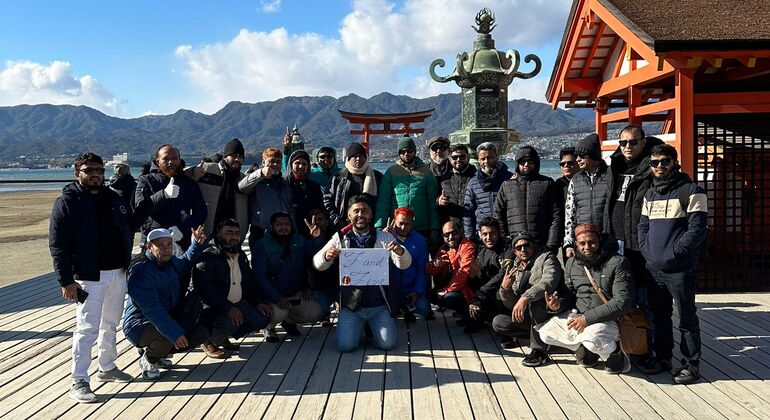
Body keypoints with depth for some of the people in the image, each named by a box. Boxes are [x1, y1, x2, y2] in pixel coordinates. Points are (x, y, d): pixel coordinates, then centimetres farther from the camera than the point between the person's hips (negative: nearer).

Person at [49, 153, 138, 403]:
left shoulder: (113, 199, 11)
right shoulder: (67, 202, -7)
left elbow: (130, 227, 23)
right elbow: (57, 244, -11)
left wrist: (126, 259, 13)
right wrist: (66, 281, -16)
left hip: (118, 273, 6)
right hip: (88, 277, -6)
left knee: (111, 324, 17)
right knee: (87, 328, -7)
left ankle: (107, 368, 32)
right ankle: (79, 382, 2)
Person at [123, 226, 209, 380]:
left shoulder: (172, 262, 5)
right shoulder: (141, 271, -23)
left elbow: (186, 262, 32)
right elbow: (152, 309, -31)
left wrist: (197, 244, 14)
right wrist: (174, 333, -38)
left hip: (170, 319, 8)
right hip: (140, 325, -8)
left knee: (202, 334, -7)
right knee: (167, 337, -37)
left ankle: (156, 351, 10)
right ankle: (148, 361, -2)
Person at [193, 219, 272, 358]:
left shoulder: (241, 256, 11)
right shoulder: (207, 257, -16)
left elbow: (250, 281, 20)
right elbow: (204, 288, -27)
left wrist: (259, 302, 2)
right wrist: (228, 308, -35)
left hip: (238, 303, 8)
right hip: (213, 307, -8)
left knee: (263, 318, -9)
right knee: (230, 321, -36)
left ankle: (224, 337, 10)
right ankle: (209, 342, -3)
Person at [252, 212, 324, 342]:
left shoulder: (301, 241, 3)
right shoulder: (262, 246, -8)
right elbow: (260, 277, -15)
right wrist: (277, 298, -24)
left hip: (296, 294, 4)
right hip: (272, 296, -4)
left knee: (316, 313, -16)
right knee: (278, 313, -33)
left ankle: (289, 321, 17)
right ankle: (269, 327, 6)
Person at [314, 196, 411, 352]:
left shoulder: (384, 237, 2)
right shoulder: (340, 238, 3)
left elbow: (404, 264, -6)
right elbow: (318, 265, 0)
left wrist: (401, 252, -30)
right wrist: (326, 257, -24)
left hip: (379, 305, 0)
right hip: (351, 305, 0)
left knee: (387, 343, -12)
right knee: (345, 345, -13)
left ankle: (372, 326, 21)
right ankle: (361, 325, 20)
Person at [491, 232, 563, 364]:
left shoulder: (546, 258, -8)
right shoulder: (516, 270, 10)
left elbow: (549, 283, -30)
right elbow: (512, 306, 5)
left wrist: (525, 298, -41)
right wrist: (505, 288, -15)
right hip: (529, 316, 6)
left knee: (534, 299, -35)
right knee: (498, 323, -7)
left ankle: (539, 350, -25)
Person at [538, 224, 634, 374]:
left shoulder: (617, 262, -13)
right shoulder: (572, 263, 5)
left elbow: (622, 301, -19)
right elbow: (569, 294, 14)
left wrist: (587, 317, -24)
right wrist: (558, 305, -11)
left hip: (607, 319, -6)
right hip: (577, 315, 6)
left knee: (592, 338, -36)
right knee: (545, 333, -5)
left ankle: (614, 352, -1)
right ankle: (585, 349, 14)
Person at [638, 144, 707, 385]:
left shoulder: (691, 191, -5)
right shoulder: (650, 193, 15)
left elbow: (697, 230, -12)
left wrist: (672, 254, -16)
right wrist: (647, 250, 1)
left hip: (680, 269, -6)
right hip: (653, 268, 6)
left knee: (686, 318, 2)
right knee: (659, 315, 15)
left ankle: (691, 364, 12)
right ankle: (662, 357, 29)